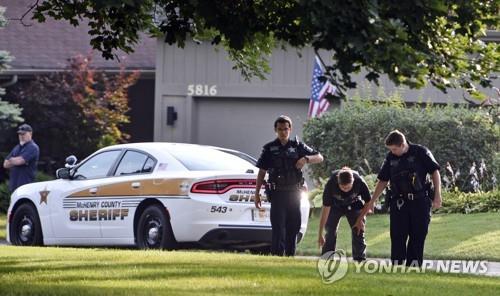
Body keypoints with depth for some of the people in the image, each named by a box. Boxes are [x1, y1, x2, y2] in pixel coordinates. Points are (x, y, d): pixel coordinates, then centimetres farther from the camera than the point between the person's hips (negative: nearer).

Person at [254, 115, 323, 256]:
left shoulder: (298, 146, 7)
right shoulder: (269, 149, 4)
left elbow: (320, 158, 7)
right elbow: (262, 172, 6)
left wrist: (306, 159, -13)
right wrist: (257, 194, 1)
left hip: (294, 193, 3)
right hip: (277, 193, -3)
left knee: (293, 228, 6)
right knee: (278, 229, -10)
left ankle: (290, 256, 14)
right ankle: (277, 256, -12)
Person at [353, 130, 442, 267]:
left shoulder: (421, 152, -3)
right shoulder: (391, 158, 7)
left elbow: (435, 172, 0)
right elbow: (383, 181, 14)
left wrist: (437, 195, -7)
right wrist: (372, 202, 12)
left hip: (420, 201, -2)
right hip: (399, 203, 2)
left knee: (418, 237, 0)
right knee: (397, 237, -4)